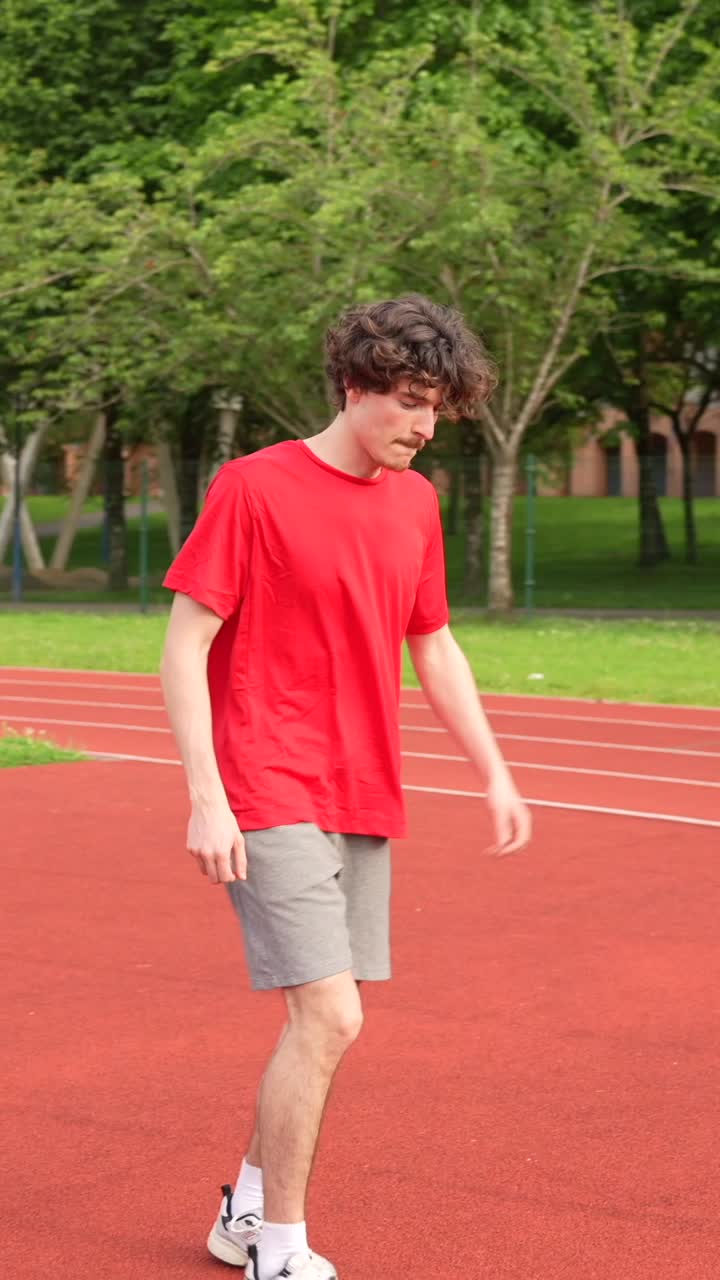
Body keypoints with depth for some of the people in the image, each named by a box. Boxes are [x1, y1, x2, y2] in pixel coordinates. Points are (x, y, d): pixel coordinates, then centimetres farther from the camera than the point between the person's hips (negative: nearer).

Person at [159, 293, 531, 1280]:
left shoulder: (415, 502, 10)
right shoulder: (253, 488, -10)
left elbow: (436, 650, 20)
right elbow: (184, 649, -10)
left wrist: (494, 773, 15)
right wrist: (206, 799, -17)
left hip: (366, 804, 7)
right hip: (273, 802, -7)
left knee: (324, 1024, 11)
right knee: (330, 1018, -12)